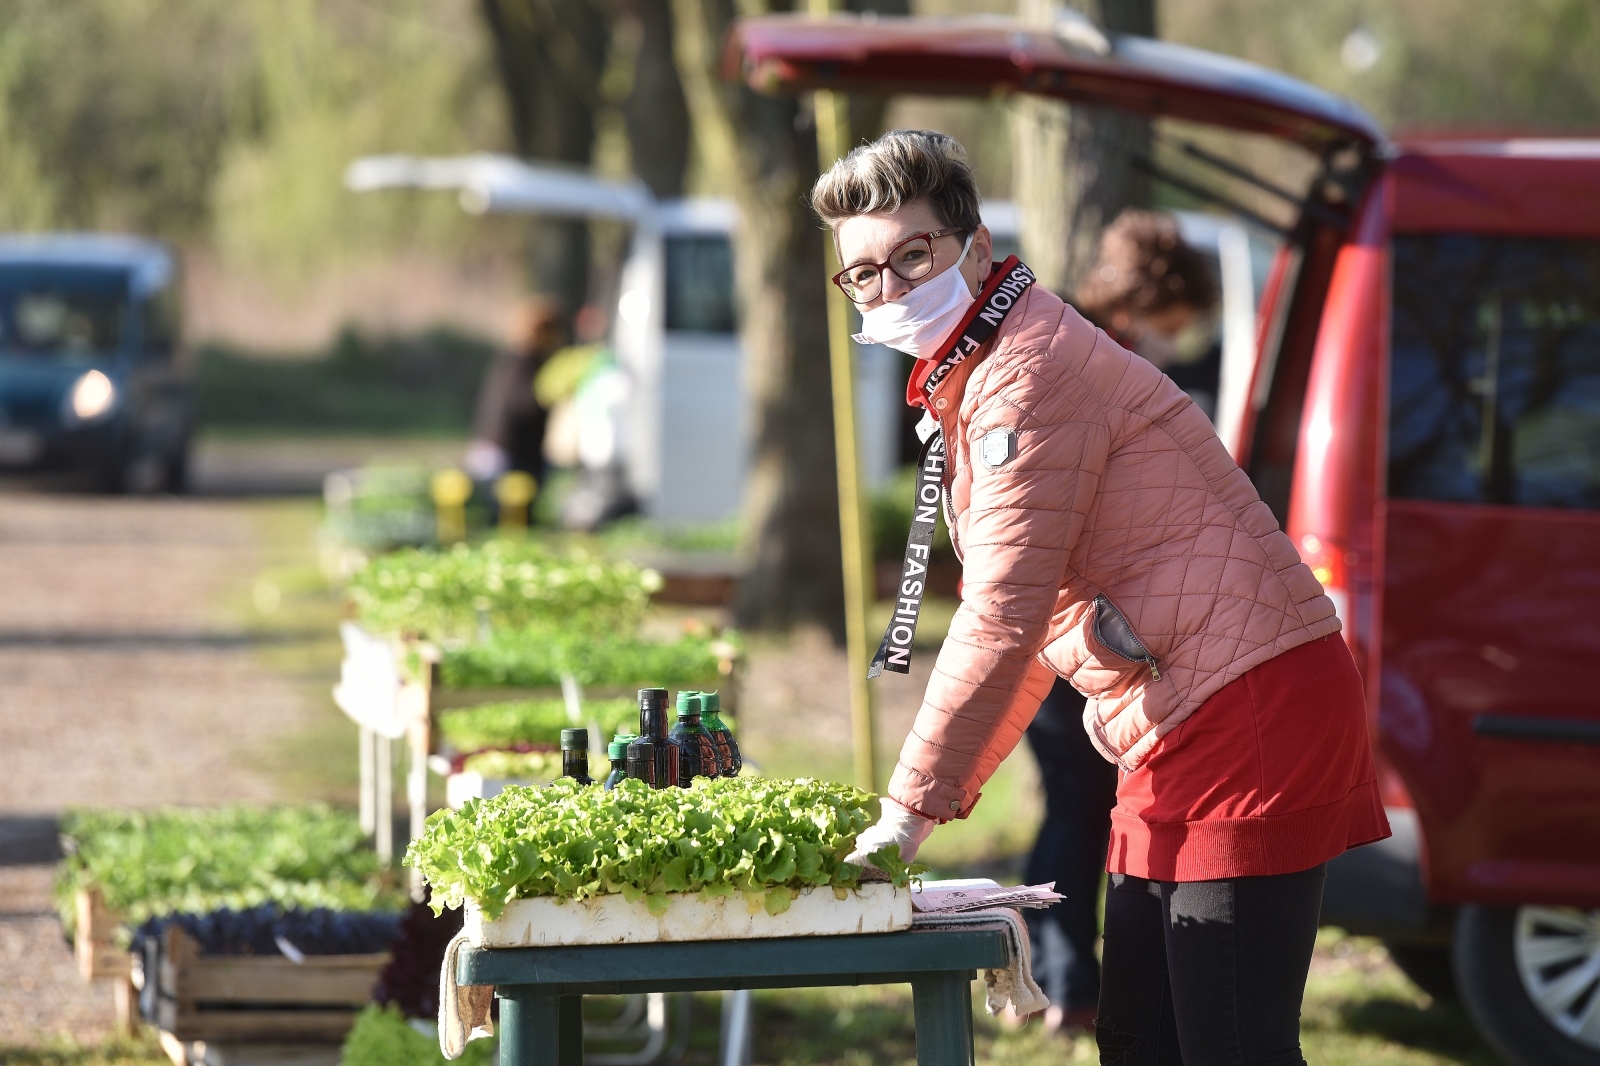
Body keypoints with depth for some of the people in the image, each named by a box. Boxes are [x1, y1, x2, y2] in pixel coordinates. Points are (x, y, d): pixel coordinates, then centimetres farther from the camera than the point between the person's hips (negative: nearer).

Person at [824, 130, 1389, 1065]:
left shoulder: (1026, 370, -14)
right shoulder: (962, 390, 19)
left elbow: (1004, 615, -19)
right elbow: (1035, 623, 24)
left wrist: (911, 809, -17)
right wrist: (946, 791, 16)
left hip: (1252, 706, -11)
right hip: (1174, 739, 11)